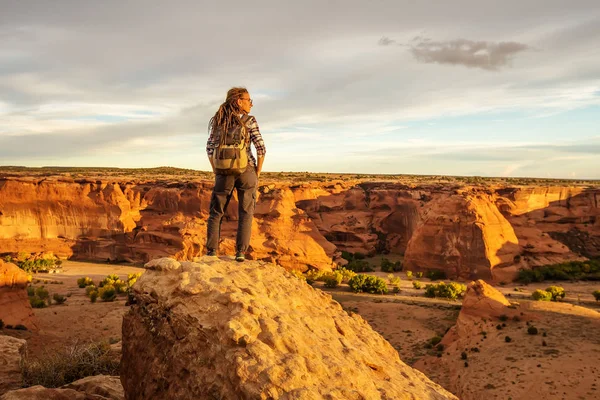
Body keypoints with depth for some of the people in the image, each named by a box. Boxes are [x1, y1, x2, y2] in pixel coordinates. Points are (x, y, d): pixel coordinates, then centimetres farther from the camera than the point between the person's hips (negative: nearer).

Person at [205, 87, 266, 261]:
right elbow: (261, 148, -9)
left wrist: (216, 171, 11)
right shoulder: (249, 120, -4)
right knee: (245, 213, 7)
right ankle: (241, 252, 1)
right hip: (246, 170, -2)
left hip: (224, 172, 2)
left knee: (216, 213, 11)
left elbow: (209, 148, 4)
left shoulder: (218, 120, 5)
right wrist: (257, 172, 1)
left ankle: (211, 251, 5)